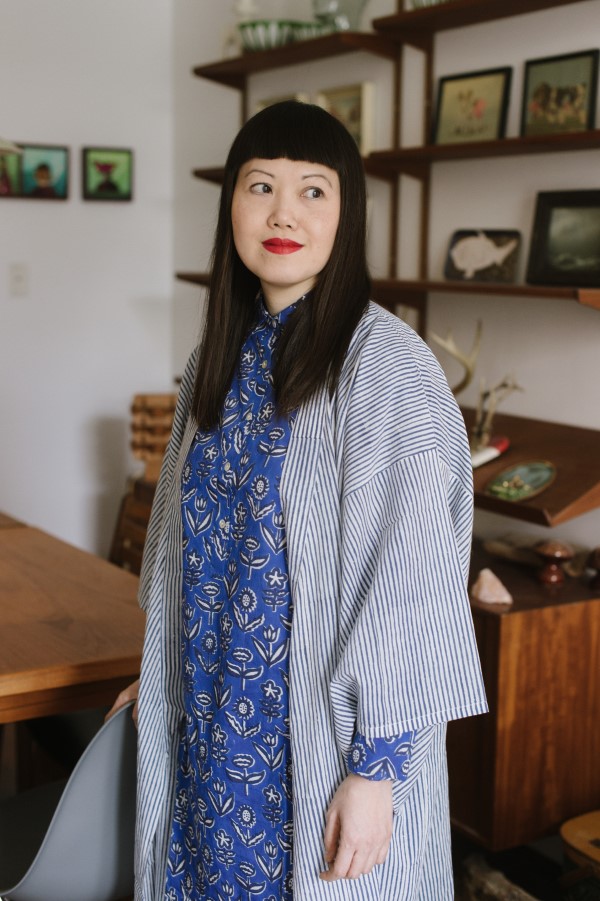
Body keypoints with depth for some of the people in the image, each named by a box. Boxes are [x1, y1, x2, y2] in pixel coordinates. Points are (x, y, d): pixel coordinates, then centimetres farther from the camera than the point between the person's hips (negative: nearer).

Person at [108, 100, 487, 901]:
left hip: (326, 738, -6)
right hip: (210, 722, 6)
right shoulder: (225, 354, 5)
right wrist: (161, 673, 18)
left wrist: (376, 767, -19)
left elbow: (410, 581, -19)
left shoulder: (385, 363, -17)